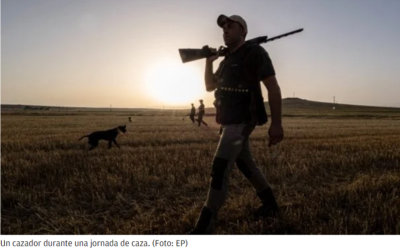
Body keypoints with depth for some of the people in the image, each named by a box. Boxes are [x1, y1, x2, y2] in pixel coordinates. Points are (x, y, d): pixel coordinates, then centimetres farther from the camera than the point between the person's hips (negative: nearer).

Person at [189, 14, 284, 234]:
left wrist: (276, 124, -22)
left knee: (219, 168, -16)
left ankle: (204, 227, -13)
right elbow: (210, 86, 22)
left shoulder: (254, 53, -9)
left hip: (241, 121, -10)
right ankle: (271, 205, 33)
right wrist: (209, 61, 7)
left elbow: (273, 88, -15)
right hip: (230, 121, 10)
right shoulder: (227, 59, 17)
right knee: (245, 165, 17)